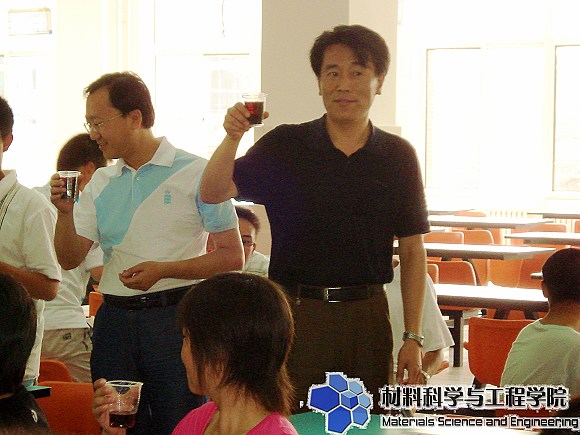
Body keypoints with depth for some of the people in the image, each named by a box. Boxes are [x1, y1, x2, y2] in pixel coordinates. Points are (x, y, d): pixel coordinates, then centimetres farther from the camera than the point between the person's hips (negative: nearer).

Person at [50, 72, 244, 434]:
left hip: (175, 318, -5)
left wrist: (163, 270, -16)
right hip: (114, 319, 5)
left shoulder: (197, 174, -4)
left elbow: (232, 257, -7)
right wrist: (65, 212, -8)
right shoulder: (101, 184, 13)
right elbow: (70, 259, 9)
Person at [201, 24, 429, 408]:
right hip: (295, 314, -1)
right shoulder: (284, 146, 1)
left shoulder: (398, 156, 4)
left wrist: (413, 337, 0)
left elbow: (413, 251, 5)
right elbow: (213, 194, -6)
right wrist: (232, 138, -24)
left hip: (368, 318, 1)